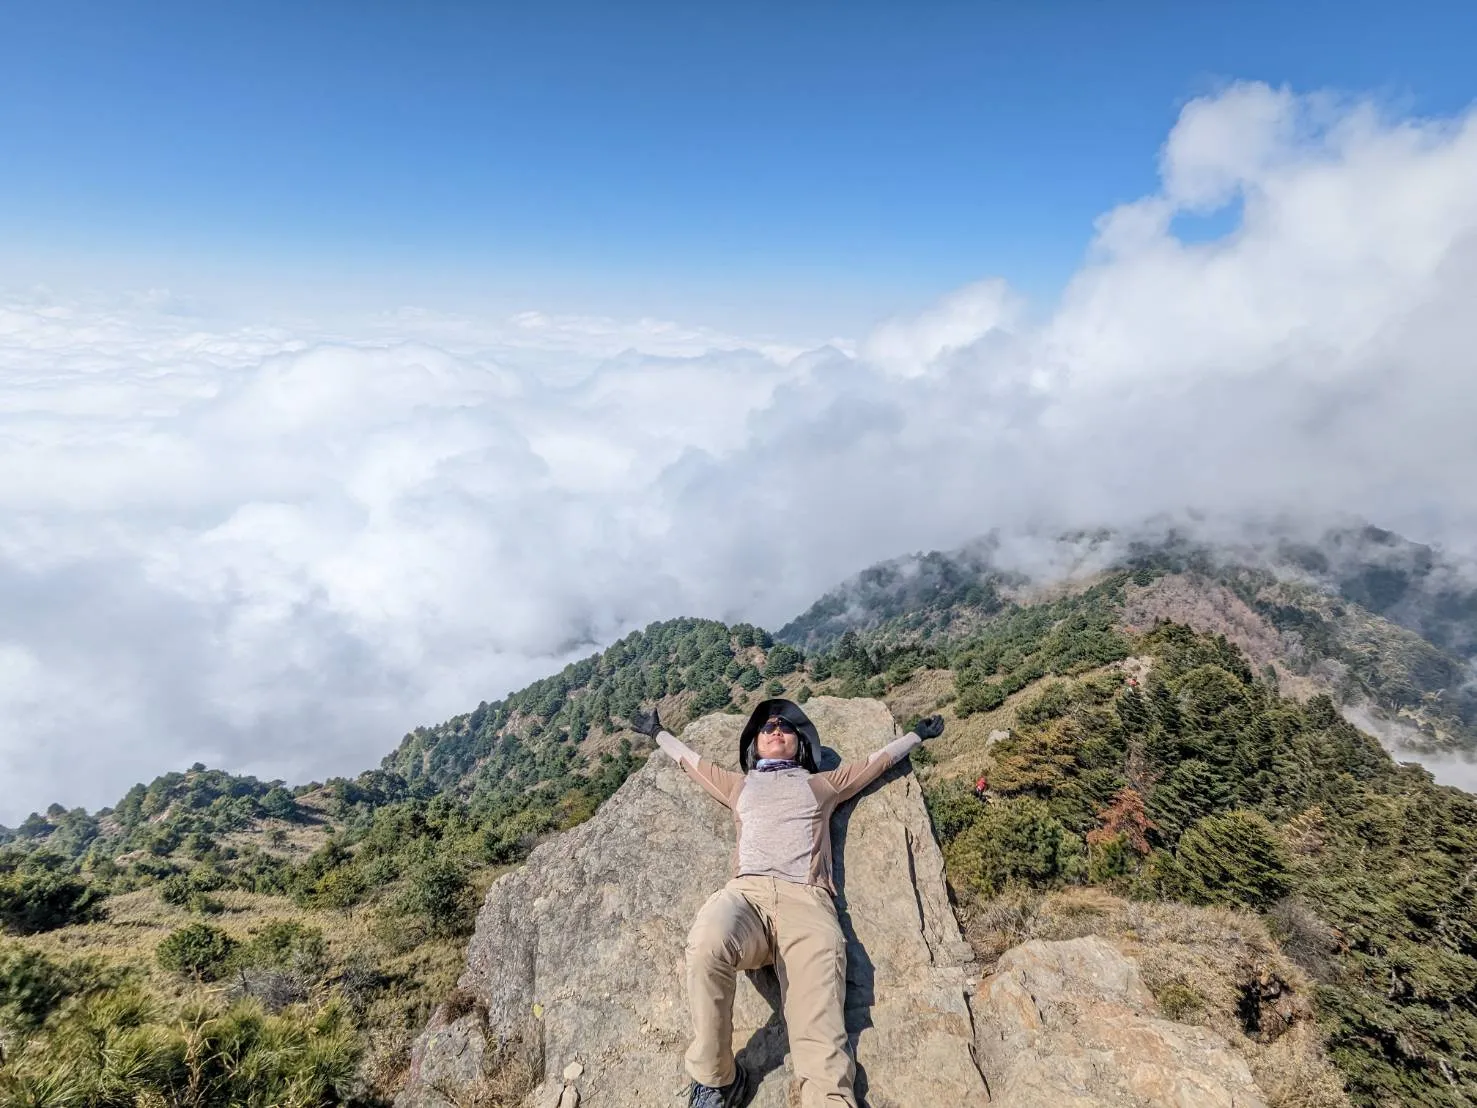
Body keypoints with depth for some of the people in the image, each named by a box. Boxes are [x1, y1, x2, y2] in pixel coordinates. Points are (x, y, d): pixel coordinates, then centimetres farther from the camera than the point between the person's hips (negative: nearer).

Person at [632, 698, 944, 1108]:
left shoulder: (822, 784, 29)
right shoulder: (739, 785, 32)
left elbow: (879, 761, 41)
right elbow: (690, 760, 46)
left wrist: (917, 734, 50)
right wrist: (658, 732, 58)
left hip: (806, 899, 0)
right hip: (745, 892, 0)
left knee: (821, 1039, -22)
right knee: (707, 942, -37)